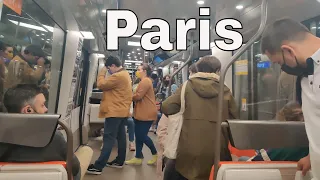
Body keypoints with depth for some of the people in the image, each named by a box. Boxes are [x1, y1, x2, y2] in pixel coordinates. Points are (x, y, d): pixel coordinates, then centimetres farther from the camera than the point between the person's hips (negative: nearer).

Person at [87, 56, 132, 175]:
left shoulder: (118, 76, -17)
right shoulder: (125, 75, 16)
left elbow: (101, 85, -14)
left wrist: (102, 73, -2)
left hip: (114, 112, -11)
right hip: (122, 111, 11)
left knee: (109, 139, -10)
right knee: (120, 137, 14)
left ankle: (98, 166, -8)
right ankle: (119, 161, 24)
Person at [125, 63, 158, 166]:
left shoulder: (145, 81, -15)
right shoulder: (145, 81, 21)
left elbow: (138, 96, -21)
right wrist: (132, 96, 1)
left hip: (146, 114, -11)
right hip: (141, 113, 11)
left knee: (142, 136, -4)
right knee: (138, 136, 11)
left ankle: (155, 154, 14)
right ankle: (138, 157, 17)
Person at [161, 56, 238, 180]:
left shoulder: (188, 86, 2)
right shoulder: (225, 91, 5)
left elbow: (166, 108, -4)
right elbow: (234, 119, 6)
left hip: (189, 149, -1)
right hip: (216, 150, 1)